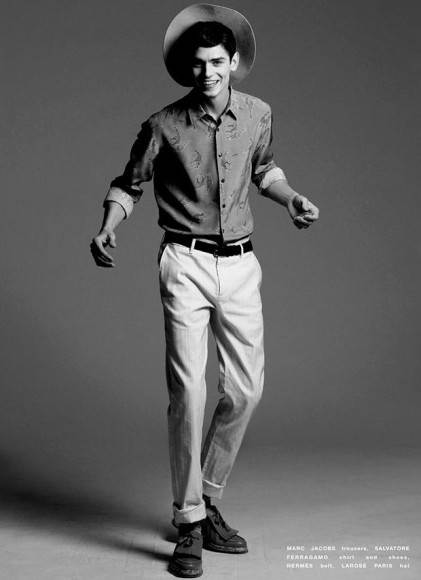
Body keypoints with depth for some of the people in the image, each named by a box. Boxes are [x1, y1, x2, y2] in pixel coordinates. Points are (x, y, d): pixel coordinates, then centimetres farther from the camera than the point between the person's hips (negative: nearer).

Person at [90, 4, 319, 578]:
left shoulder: (258, 115, 6)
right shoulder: (164, 126, -4)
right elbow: (127, 185, 5)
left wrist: (291, 198, 6)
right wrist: (107, 229, -13)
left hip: (241, 265, 4)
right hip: (186, 265, -4)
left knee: (246, 388, 5)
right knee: (188, 389, -9)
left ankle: (208, 497, 25)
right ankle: (189, 524, 4)